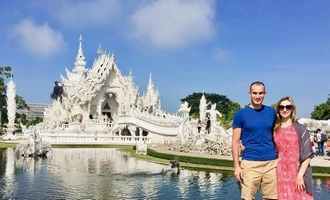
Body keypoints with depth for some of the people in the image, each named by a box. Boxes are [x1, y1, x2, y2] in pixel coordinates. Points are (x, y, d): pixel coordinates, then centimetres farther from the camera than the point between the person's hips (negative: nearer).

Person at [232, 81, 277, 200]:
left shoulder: (271, 112, 9)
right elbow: (235, 141, -1)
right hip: (250, 163, -3)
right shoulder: (241, 114, 0)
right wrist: (236, 166, -7)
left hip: (271, 163, 3)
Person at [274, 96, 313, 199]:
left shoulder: (300, 129, -3)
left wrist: (300, 175, -12)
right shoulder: (275, 130, 6)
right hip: (281, 174, 3)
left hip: (297, 174, -3)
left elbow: (307, 155, -6)